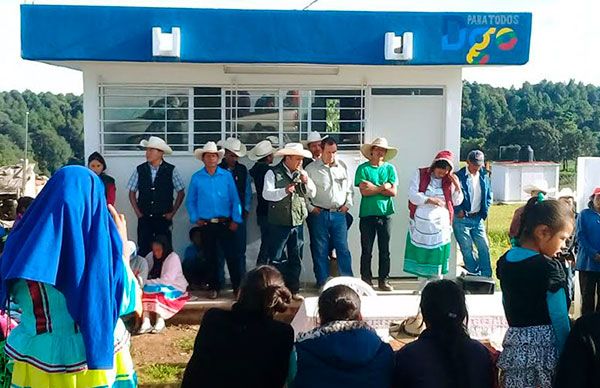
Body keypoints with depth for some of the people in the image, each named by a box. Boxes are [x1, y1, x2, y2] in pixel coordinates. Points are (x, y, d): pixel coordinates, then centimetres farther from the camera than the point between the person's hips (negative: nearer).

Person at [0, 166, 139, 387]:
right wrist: (121, 241, 0)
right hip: (95, 356, -2)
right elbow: (127, 298, -4)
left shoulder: (27, 239, -9)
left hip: (38, 356, 3)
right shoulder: (101, 243, -19)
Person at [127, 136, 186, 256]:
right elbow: (132, 192, 10)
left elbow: (181, 193, 3)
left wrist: (172, 213, 0)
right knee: (143, 250, 1)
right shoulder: (139, 170, 1)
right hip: (144, 218, 2)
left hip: (164, 219, -1)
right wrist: (138, 213, 4)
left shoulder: (171, 170, -4)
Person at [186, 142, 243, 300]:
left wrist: (236, 220, -4)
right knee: (211, 257, 9)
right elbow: (190, 201, 8)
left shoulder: (227, 176, 1)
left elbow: (235, 199, 1)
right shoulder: (196, 178, 4)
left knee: (231, 255, -4)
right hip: (205, 224, 1)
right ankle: (214, 287, 19)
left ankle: (238, 286, 4)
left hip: (225, 223, -1)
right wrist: (195, 218, -2)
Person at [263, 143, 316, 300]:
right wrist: (284, 191, -28)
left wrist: (306, 181, -6)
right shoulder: (273, 173, -5)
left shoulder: (301, 173, 11)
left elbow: (312, 193, 11)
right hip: (279, 223, -5)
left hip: (297, 223, 6)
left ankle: (293, 289, 23)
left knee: (296, 259, 12)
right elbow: (267, 194, -16)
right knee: (275, 259, 2)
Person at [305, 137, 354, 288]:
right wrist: (310, 207, -4)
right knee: (320, 250, 4)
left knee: (343, 248, 3)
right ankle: (322, 282, 13)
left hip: (339, 213, 2)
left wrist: (348, 204, 8)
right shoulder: (311, 168, -2)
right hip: (319, 214, -2)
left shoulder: (342, 166, 9)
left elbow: (349, 187, 18)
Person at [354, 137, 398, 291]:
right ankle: (366, 281, 12)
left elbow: (393, 192, -2)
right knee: (366, 250, 3)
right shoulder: (363, 168, 0)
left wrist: (373, 187, -8)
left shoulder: (390, 168, 8)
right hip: (367, 214, -2)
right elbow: (364, 191, -11)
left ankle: (383, 280, 16)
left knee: (385, 250, 7)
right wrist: (383, 187, -8)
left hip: (385, 214, 2)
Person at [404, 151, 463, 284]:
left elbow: (456, 202, 10)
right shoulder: (420, 174, 0)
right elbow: (412, 195, -8)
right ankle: (426, 280, 19)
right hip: (421, 222, -1)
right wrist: (429, 200, -17)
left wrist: (457, 187, -4)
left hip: (440, 223, 1)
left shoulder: (449, 180, 7)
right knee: (421, 252, 3)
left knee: (438, 252, 0)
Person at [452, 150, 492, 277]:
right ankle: (475, 276, 13)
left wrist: (485, 212, 4)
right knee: (467, 249, 1)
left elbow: (489, 196, 14)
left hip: (478, 218, 4)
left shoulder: (484, 176, 6)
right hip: (461, 219, -4)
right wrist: (458, 210, -12)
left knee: (484, 247, 4)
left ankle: (486, 277, 14)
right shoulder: (459, 176, -9)